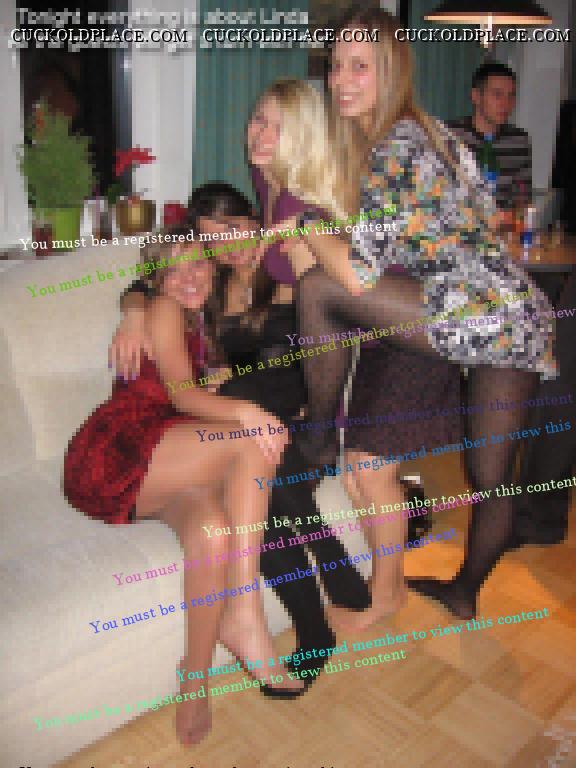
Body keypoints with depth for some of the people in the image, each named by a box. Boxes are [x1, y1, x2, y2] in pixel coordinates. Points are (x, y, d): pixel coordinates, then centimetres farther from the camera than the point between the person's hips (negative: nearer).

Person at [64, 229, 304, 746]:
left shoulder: (200, 325, 28)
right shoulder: (163, 312, 2)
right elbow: (180, 392, -14)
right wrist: (245, 411, -32)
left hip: (156, 470, 7)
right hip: (115, 452, -7)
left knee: (212, 525, -27)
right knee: (255, 442, -28)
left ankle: (195, 682, -22)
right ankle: (244, 612, -31)